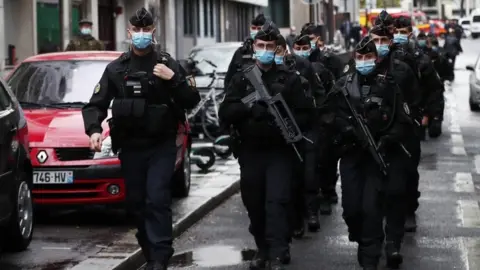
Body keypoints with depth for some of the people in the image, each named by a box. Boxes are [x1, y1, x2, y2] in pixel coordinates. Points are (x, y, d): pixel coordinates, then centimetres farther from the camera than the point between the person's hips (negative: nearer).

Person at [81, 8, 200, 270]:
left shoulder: (167, 64, 1)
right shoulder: (116, 68, 6)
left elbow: (191, 101, -1)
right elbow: (95, 104, 4)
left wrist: (173, 79, -17)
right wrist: (94, 129, -14)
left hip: (162, 145, -3)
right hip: (130, 147, 3)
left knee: (157, 199, -12)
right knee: (136, 202, 7)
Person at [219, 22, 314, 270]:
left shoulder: (289, 78, 2)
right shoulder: (241, 78, 7)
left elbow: (305, 114, 0)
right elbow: (225, 113, -1)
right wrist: (248, 107, -18)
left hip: (280, 151, -3)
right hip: (250, 152, 3)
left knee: (277, 202, -13)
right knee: (253, 204, 10)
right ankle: (262, 249, 27)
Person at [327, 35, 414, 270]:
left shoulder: (390, 85, -2)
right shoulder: (344, 84, 7)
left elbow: (404, 121, -4)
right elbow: (335, 115, 3)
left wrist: (385, 142, -16)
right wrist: (351, 131, -15)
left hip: (380, 154, -3)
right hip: (351, 153, 3)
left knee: (371, 207, -11)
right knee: (351, 206, 6)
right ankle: (362, 241, 32)